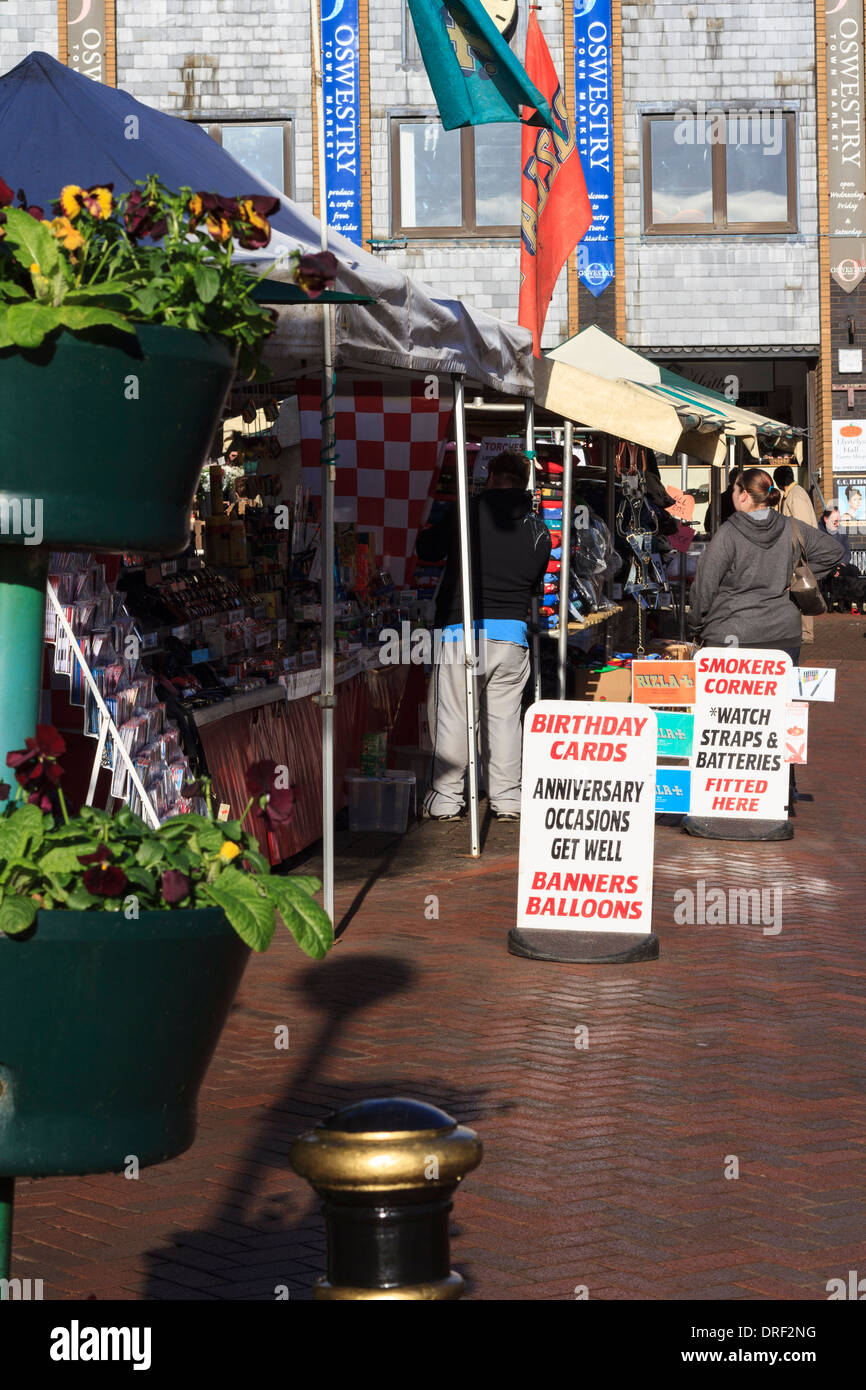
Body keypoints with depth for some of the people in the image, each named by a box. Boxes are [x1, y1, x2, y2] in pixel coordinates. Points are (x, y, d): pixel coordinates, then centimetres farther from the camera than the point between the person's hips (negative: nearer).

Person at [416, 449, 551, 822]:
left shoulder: (468, 512, -3)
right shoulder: (539, 532, 7)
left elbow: (426, 549, 9)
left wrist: (429, 532, 30)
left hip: (461, 630, -3)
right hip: (512, 634, 3)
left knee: (451, 717, 4)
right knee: (504, 717, 11)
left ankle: (445, 800, 8)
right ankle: (507, 800, 13)